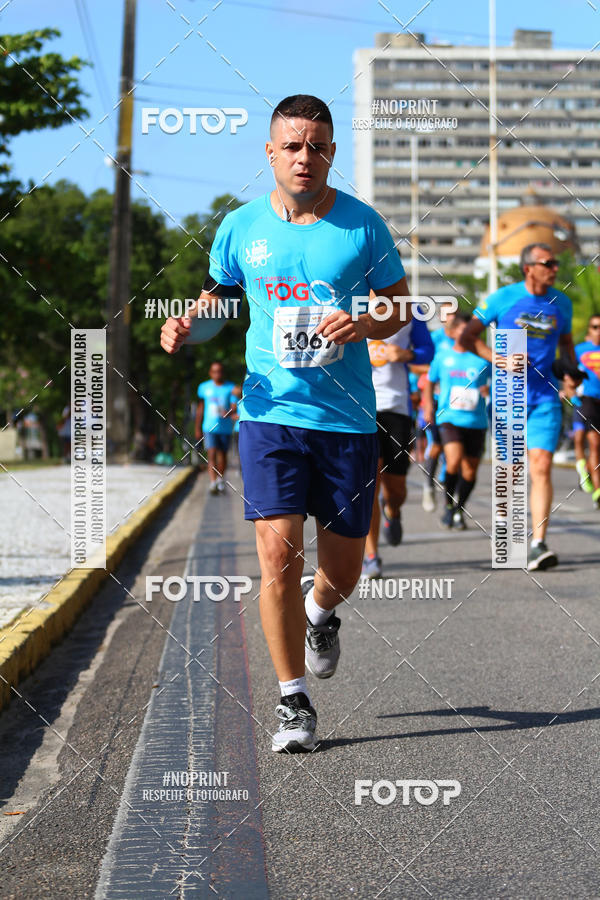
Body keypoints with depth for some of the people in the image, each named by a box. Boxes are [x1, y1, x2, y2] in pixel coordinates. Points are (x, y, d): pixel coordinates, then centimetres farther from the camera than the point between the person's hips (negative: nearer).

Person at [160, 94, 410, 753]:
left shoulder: (362, 225, 0)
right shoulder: (240, 227, 3)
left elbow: (400, 305, 9)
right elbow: (218, 290, 20)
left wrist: (362, 326, -13)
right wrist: (187, 322, -1)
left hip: (347, 419, 1)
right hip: (270, 412, 0)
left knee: (342, 567, 8)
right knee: (278, 554, -12)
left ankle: (320, 614, 47)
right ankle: (293, 702, 1)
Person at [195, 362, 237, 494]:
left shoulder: (230, 388, -2)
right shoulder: (204, 387, 4)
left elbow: (234, 408, -11)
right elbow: (200, 408, 13)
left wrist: (228, 412, -36)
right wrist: (198, 428, 15)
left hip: (225, 427, 0)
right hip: (209, 427, 0)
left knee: (222, 454, 13)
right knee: (211, 454, -15)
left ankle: (220, 479, 35)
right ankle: (212, 483, -23)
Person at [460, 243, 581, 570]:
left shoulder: (561, 303, 8)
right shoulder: (502, 298, -4)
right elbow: (467, 337, -1)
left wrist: (571, 371, 7)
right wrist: (499, 359, -16)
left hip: (544, 397, 2)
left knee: (541, 466, -13)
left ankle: (538, 545, -17)